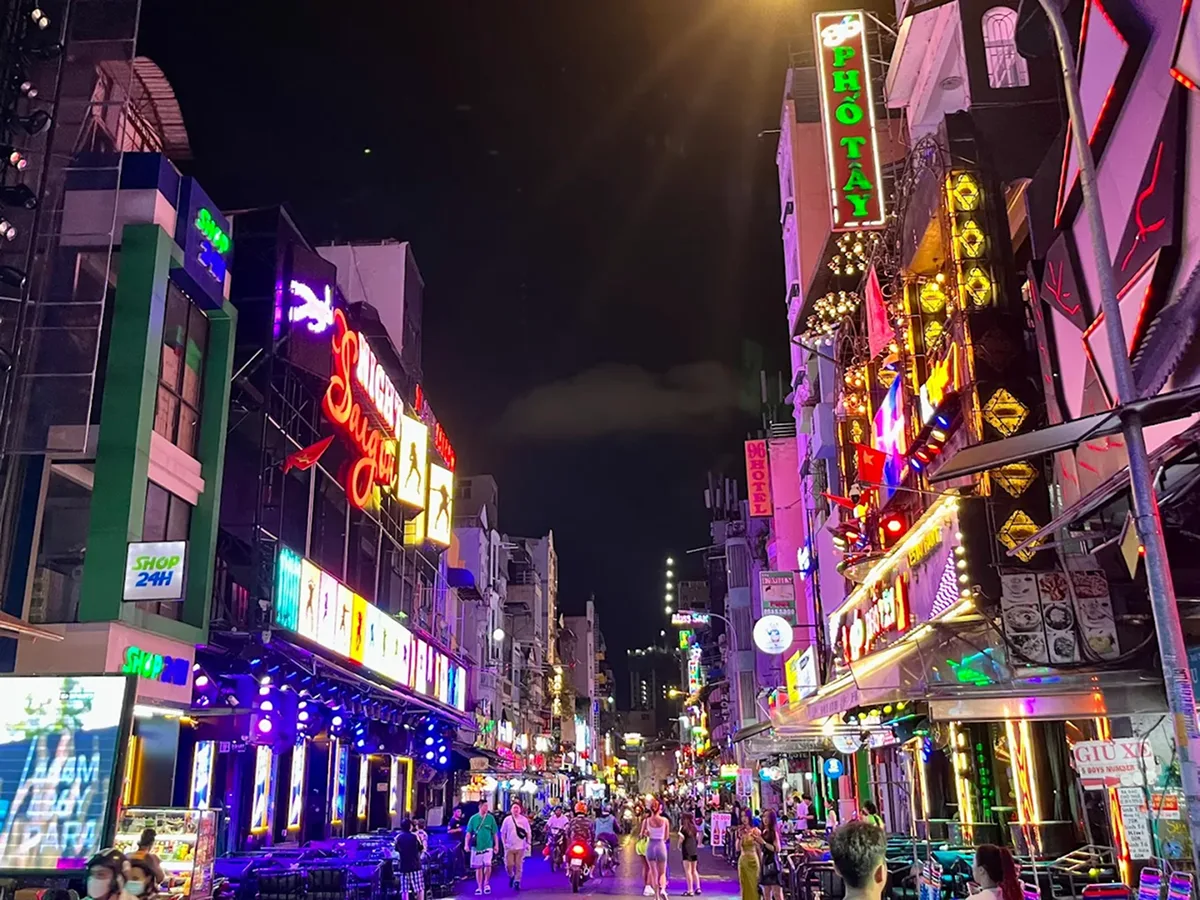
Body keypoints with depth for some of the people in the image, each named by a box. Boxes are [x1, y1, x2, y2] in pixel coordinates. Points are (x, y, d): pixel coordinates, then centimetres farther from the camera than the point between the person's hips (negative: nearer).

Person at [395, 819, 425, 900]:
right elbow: (422, 850, -1)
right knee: (420, 888, 4)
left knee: (404, 890, 4)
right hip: (415, 865, -3)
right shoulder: (415, 836, -6)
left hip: (403, 866, 3)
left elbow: (397, 850, 13)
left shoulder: (398, 838, 3)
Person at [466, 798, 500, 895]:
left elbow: (494, 833, 4)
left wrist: (496, 845, 2)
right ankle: (479, 887, 19)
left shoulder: (490, 818, -1)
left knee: (488, 864, -14)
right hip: (476, 847, 1)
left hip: (488, 846, -1)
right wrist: (467, 844, -5)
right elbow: (469, 833, 3)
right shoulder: (473, 818, 0)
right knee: (478, 867, 7)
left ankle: (486, 883, 9)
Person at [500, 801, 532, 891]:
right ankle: (511, 876, 28)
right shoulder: (507, 820, 1)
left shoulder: (524, 820, 1)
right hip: (509, 847, 0)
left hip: (520, 847, 0)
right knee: (509, 864, 0)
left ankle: (517, 882, 11)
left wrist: (528, 843, -1)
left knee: (519, 866, 1)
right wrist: (504, 843, -2)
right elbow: (503, 833, 6)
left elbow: (529, 833, 6)